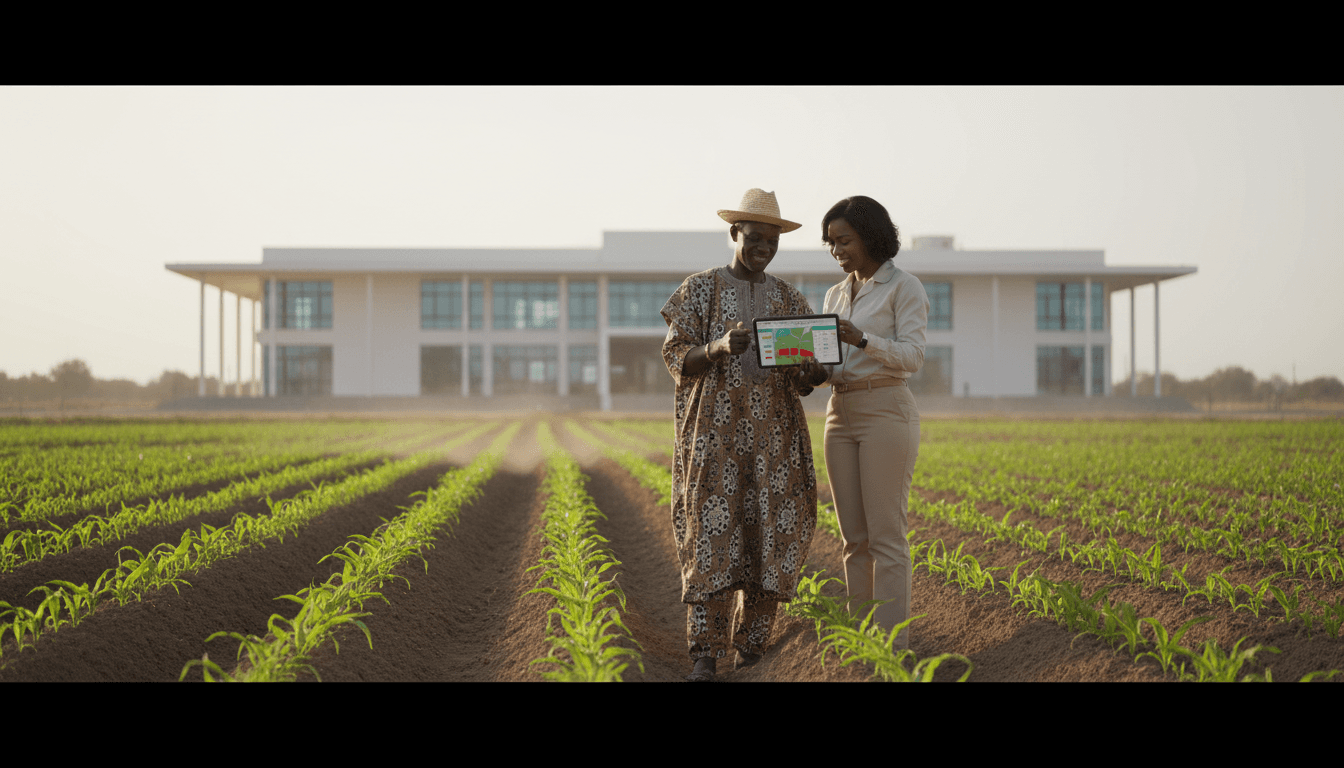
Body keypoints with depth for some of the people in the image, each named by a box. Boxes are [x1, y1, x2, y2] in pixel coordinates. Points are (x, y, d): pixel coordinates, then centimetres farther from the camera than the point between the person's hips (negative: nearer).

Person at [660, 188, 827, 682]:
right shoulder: (699, 290, 3)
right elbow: (679, 360, -4)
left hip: (774, 432, 3)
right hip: (715, 429, -3)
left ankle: (751, 648, 10)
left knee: (769, 536, -1)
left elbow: (802, 382, 9)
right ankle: (705, 655, -6)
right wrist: (720, 346, -24)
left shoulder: (789, 301, 12)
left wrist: (813, 371, -16)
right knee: (712, 533, -9)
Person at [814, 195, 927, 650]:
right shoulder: (836, 295, 16)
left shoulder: (905, 287, -4)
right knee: (855, 539, 7)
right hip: (841, 415, 7)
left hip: (886, 412, -7)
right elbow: (827, 362, 15)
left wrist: (861, 339, -29)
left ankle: (893, 651, -4)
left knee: (886, 538, -8)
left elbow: (912, 358, -14)